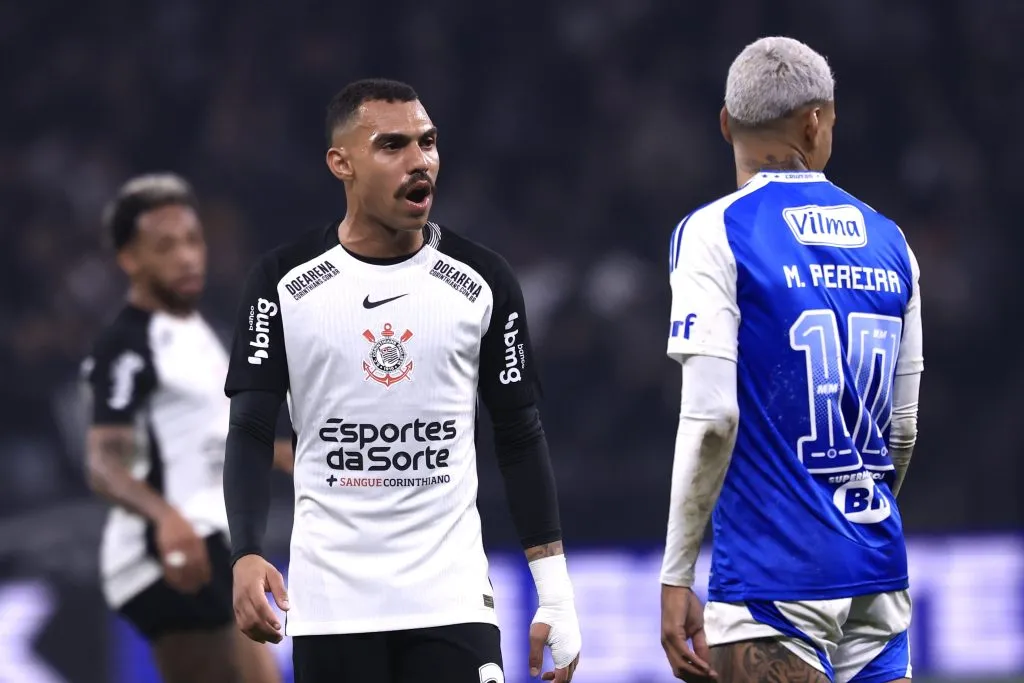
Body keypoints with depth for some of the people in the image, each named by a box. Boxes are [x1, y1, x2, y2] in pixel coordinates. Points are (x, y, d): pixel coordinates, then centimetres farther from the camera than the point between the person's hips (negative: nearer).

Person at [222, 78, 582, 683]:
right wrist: (247, 556, -18)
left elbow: (521, 440, 8)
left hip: (451, 598, 0)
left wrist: (556, 597, 2)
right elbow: (252, 434, -1)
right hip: (329, 602, 0)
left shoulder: (483, 281, 3)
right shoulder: (285, 281, 0)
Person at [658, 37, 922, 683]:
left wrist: (677, 575, -9)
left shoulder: (715, 235, -6)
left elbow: (711, 417, -14)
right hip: (879, 575, 5)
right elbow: (903, 430, 15)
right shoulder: (887, 243, 10)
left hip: (774, 576, -5)